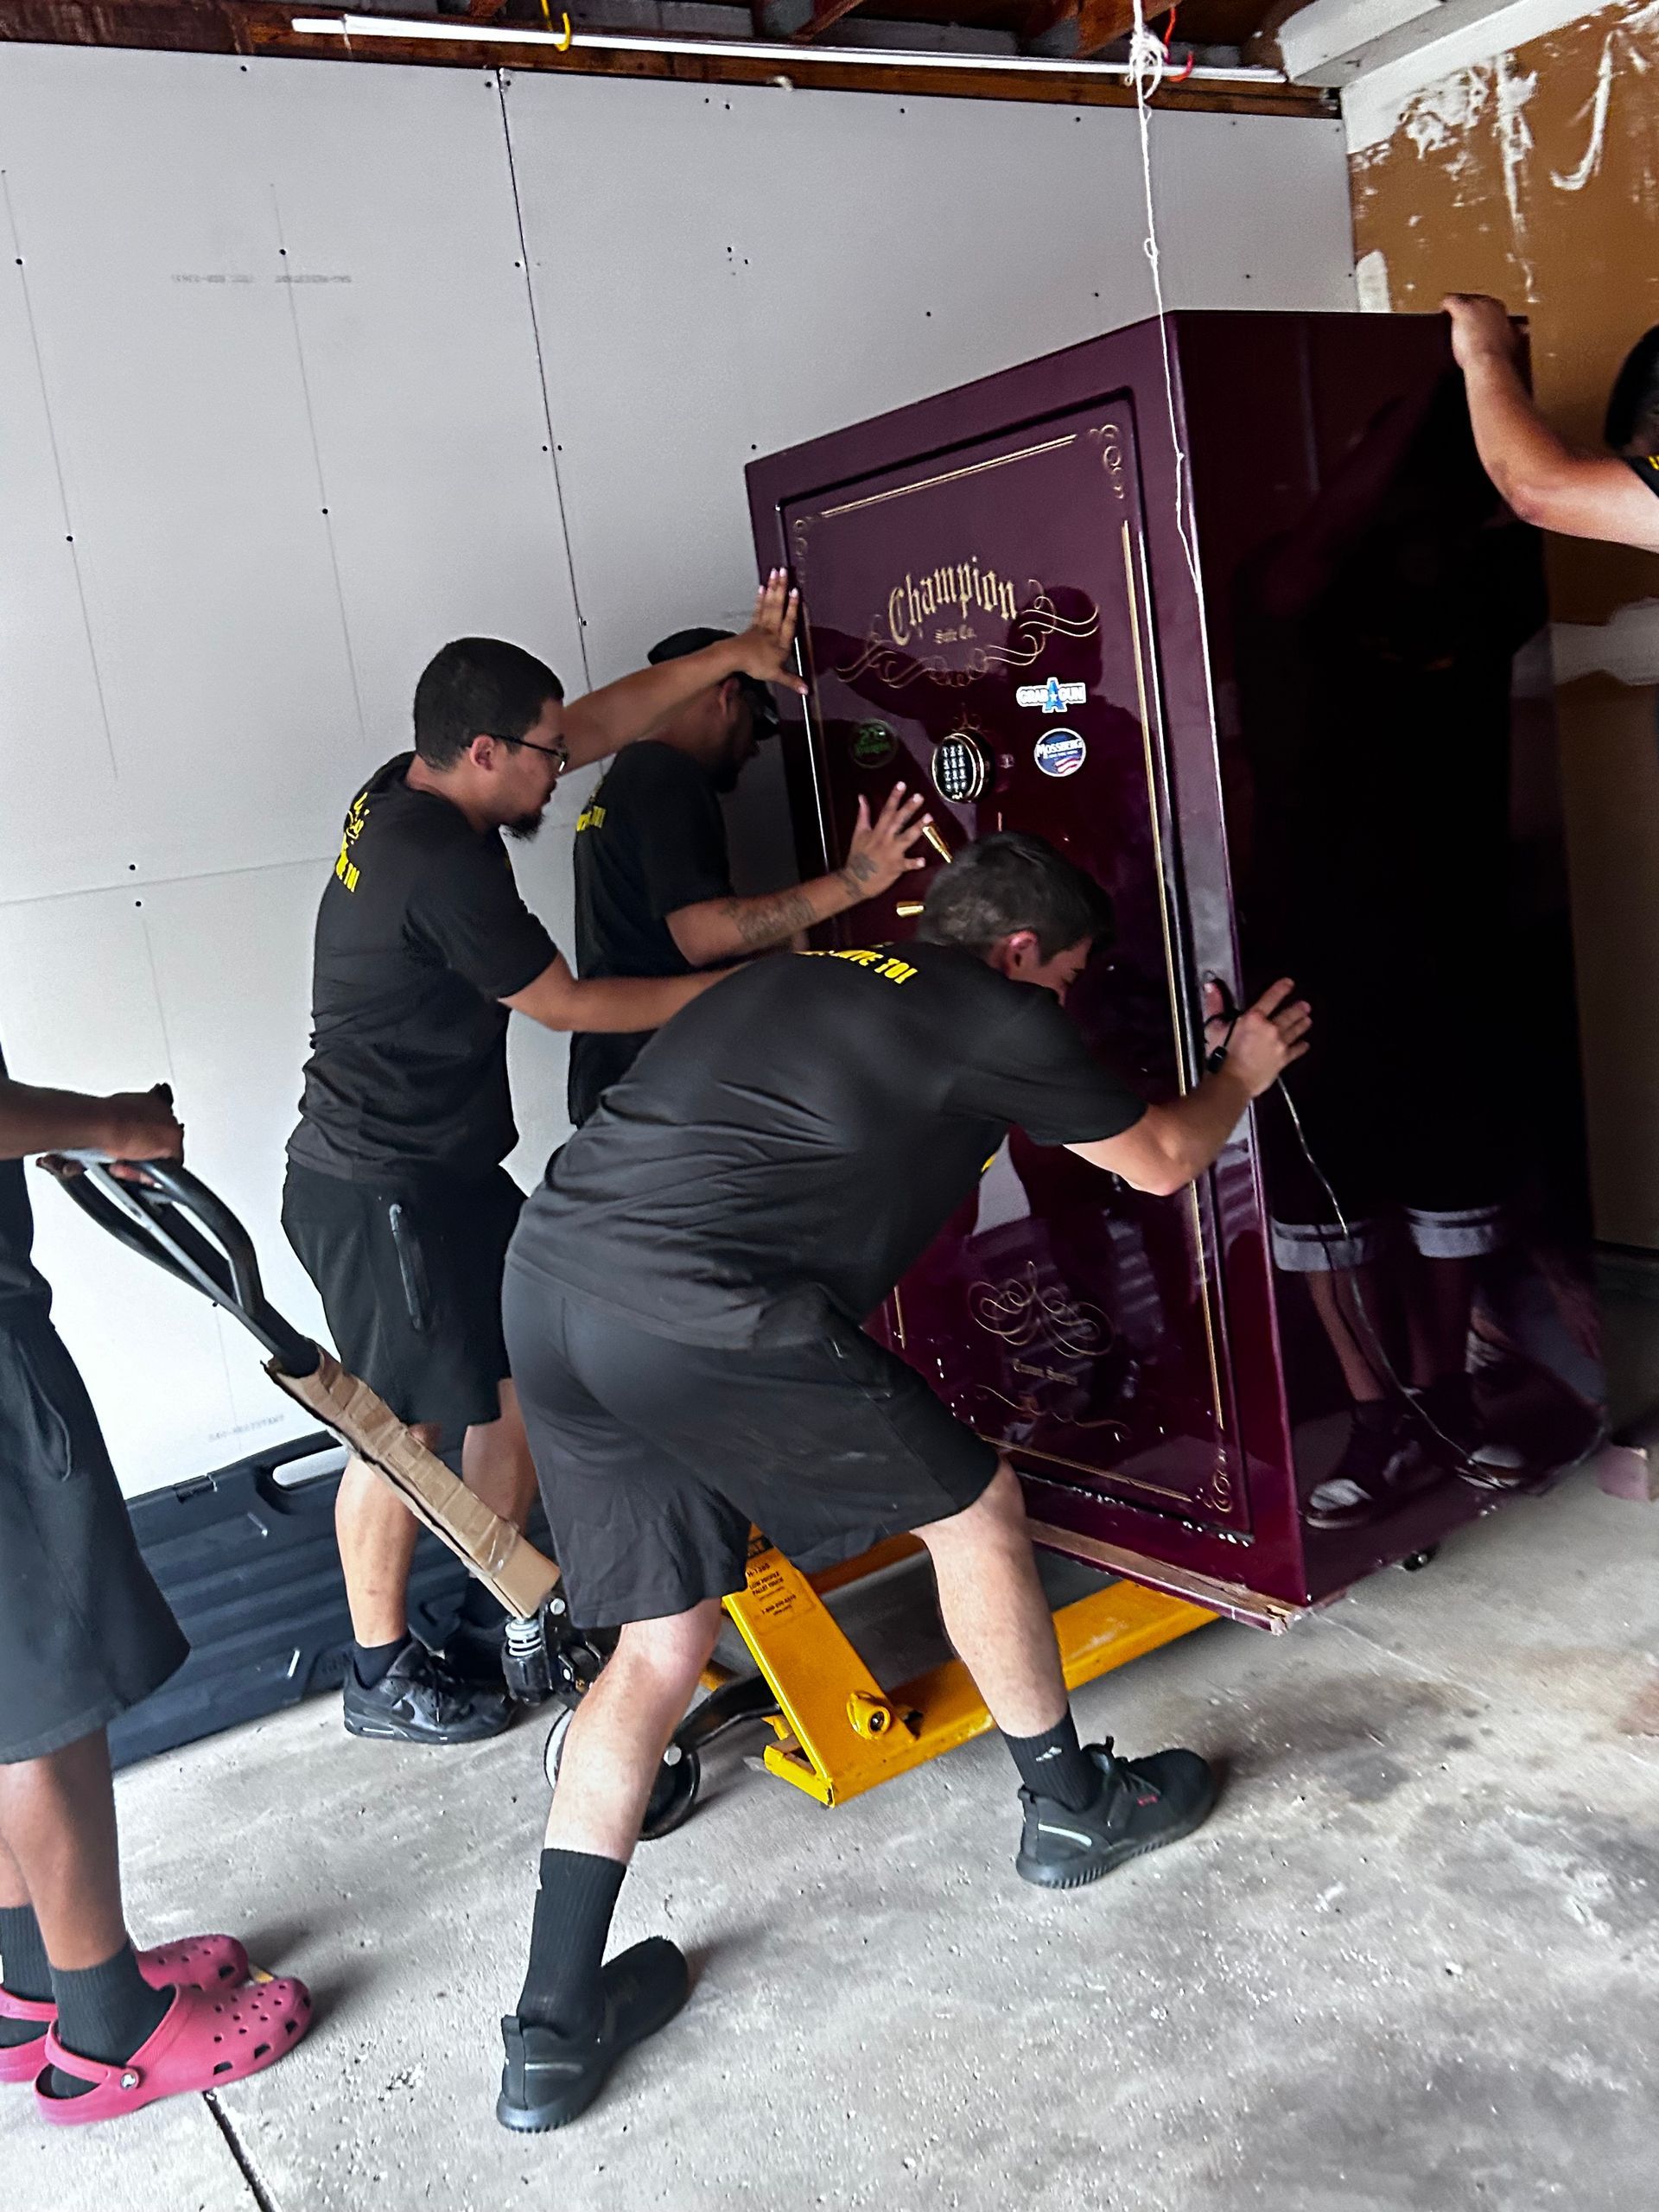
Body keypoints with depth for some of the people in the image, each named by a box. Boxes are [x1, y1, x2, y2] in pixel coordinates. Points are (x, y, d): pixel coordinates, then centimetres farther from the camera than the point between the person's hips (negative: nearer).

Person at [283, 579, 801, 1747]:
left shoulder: (408, 790, 3)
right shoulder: (443, 864, -25)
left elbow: (601, 721, 10)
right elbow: (567, 1004, -15)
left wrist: (734, 655, 9)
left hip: (447, 1170, 10)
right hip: (379, 1196, -10)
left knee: (527, 1367, 14)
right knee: (408, 1425, 2)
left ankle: (499, 1608, 29)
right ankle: (383, 1675, 20)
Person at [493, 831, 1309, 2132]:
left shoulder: (797, 975, 24)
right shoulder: (998, 1019, 5)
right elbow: (1161, 1163, 20)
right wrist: (1245, 1070, 39)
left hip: (545, 1281, 8)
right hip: (698, 1309, -8)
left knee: (662, 1642, 18)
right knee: (972, 1504, 14)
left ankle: (555, 2029, 21)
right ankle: (1072, 1806, 33)